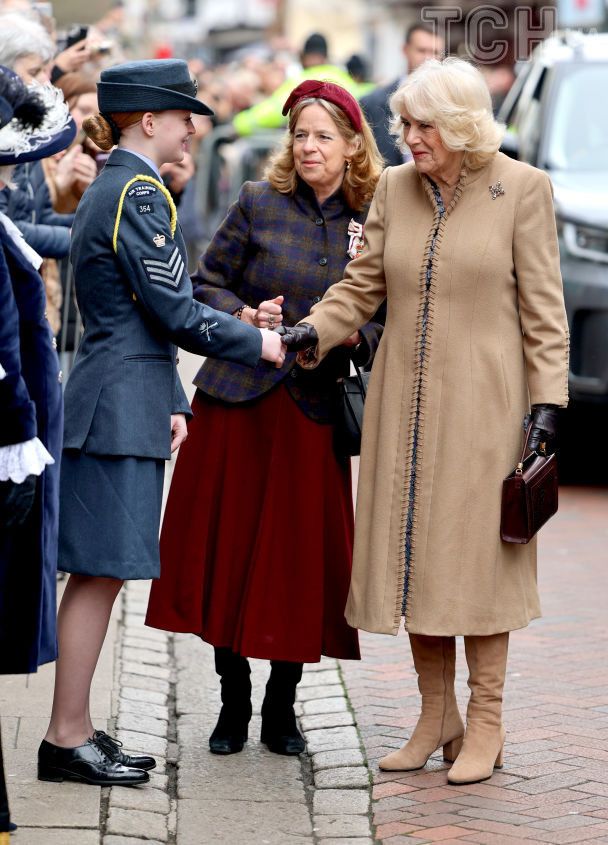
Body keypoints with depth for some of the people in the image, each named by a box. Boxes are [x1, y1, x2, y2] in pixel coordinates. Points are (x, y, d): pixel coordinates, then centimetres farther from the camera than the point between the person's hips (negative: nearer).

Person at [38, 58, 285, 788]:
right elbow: (175, 313, -16)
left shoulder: (109, 189, 18)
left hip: (120, 403, 10)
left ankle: (75, 730, 16)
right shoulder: (137, 194, -13)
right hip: (121, 407, -10)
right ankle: (66, 738, 0)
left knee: (100, 574, 11)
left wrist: (172, 400, 18)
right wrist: (259, 343, -4)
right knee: (101, 571, -5)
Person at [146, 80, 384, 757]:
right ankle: (233, 706, 17)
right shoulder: (258, 204, 2)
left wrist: (356, 335, -13)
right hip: (239, 398, 0)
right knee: (228, 547, 4)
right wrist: (244, 317, -12)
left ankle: (281, 709, 16)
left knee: (300, 557, 1)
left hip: (315, 409, 0)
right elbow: (206, 283, 6)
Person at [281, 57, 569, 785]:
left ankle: (484, 725, 9)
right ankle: (436, 717, 19)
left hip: (481, 402, -4)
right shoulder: (394, 188, 7)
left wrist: (547, 400, -9)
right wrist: (315, 329, -8)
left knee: (476, 553, -1)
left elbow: (543, 306, -3)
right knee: (415, 554, 7)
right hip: (405, 401, 4)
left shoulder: (521, 188, -4)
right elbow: (363, 282, 10)